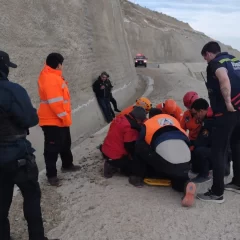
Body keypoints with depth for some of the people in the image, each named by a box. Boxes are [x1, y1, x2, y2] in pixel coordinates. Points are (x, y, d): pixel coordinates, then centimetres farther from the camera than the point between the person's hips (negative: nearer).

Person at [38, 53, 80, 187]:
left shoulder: (54, 76, 13)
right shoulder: (49, 79, -21)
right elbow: (55, 102, -27)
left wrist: (66, 117, 19)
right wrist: (65, 117, -20)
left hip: (61, 120, 11)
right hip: (52, 121, -11)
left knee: (65, 144, 23)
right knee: (53, 149, -2)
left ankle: (67, 165, 40)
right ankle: (52, 175, 8)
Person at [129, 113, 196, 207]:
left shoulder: (148, 123, 22)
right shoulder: (173, 120, 32)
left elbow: (139, 144, 25)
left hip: (165, 161, -3)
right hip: (185, 163, 3)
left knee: (139, 148, 22)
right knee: (179, 178, 33)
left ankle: (137, 178, 28)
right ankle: (186, 185, 0)